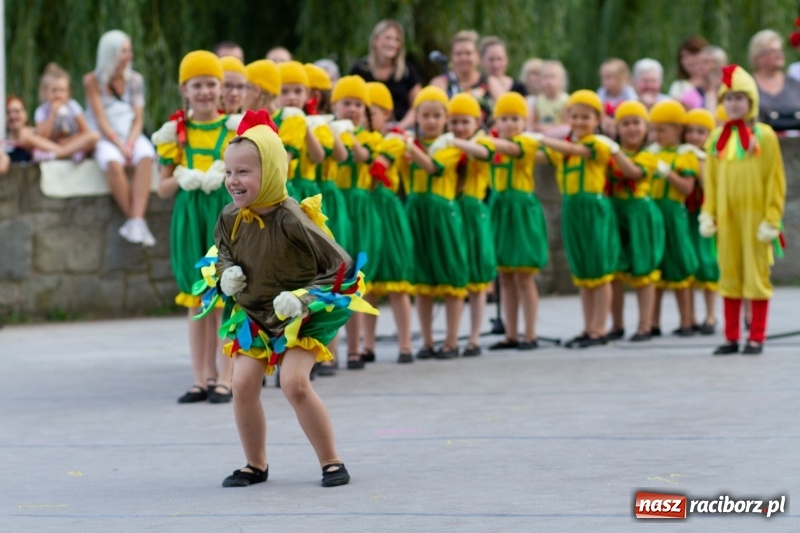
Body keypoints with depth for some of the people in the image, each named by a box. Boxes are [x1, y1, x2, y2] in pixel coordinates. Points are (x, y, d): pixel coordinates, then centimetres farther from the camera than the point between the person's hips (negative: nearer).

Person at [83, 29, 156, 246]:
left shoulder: (135, 80, 6)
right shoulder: (93, 81, -3)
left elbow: (138, 119, 5)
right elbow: (101, 120, -7)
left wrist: (130, 143, -13)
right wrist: (120, 145, -17)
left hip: (131, 136, 2)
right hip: (105, 138, -2)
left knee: (146, 157, -33)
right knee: (113, 162, -37)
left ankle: (136, 221, -41)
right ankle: (134, 220, -30)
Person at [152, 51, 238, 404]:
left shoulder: (235, 129, 1)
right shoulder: (174, 132, 6)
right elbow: (162, 189, 8)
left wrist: (225, 177, -16)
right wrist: (180, 180, -12)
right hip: (189, 215, 2)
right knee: (196, 301, 6)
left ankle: (225, 380, 2)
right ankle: (201, 378, 12)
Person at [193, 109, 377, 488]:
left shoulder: (291, 221, -26)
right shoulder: (230, 218, -8)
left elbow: (341, 266, -20)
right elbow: (222, 252, 17)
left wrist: (303, 298, -24)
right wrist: (225, 273, -6)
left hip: (301, 318, -6)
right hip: (253, 316, 6)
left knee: (294, 383, -19)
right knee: (243, 383, -6)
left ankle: (332, 462, -3)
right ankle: (256, 464, 12)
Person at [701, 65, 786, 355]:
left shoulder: (764, 135, -4)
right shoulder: (717, 138, 7)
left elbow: (776, 180, -5)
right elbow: (711, 180, 9)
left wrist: (772, 219, -9)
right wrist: (708, 215, 2)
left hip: (755, 218, -4)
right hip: (727, 219, 4)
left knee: (757, 274, 1)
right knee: (729, 274, 7)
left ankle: (756, 338, 7)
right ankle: (731, 338, 13)